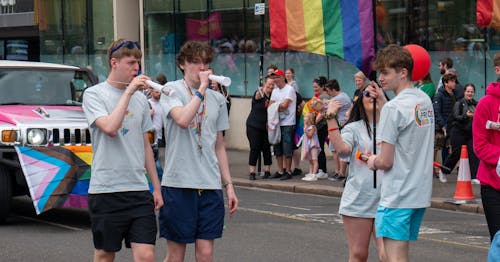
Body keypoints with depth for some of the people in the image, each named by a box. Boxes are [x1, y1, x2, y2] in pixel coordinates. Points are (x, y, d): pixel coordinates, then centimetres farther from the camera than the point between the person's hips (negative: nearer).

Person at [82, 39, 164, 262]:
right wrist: (128, 92, -15)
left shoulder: (140, 99, 14)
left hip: (139, 190, 4)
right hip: (105, 190, -4)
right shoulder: (94, 94, -3)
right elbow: (110, 128, -21)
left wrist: (156, 187, 17)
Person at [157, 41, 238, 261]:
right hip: (178, 182, -4)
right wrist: (202, 88, -14)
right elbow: (182, 119, -22)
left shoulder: (217, 99, 15)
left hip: (210, 184, 4)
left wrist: (228, 185, 15)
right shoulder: (172, 90, -1)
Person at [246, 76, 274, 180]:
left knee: (267, 148, 3)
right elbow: (257, 97, -31)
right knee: (255, 148, -5)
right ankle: (252, 172, -2)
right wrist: (260, 92, -54)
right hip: (254, 125, -3)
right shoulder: (259, 93, -8)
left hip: (267, 126, 3)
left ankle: (267, 171, 11)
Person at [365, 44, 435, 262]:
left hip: (397, 195, -9)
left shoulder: (393, 108, -16)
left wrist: (372, 162, 5)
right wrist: (383, 99, 18)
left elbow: (386, 161, -16)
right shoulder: (425, 100, 8)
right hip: (421, 193, 9)